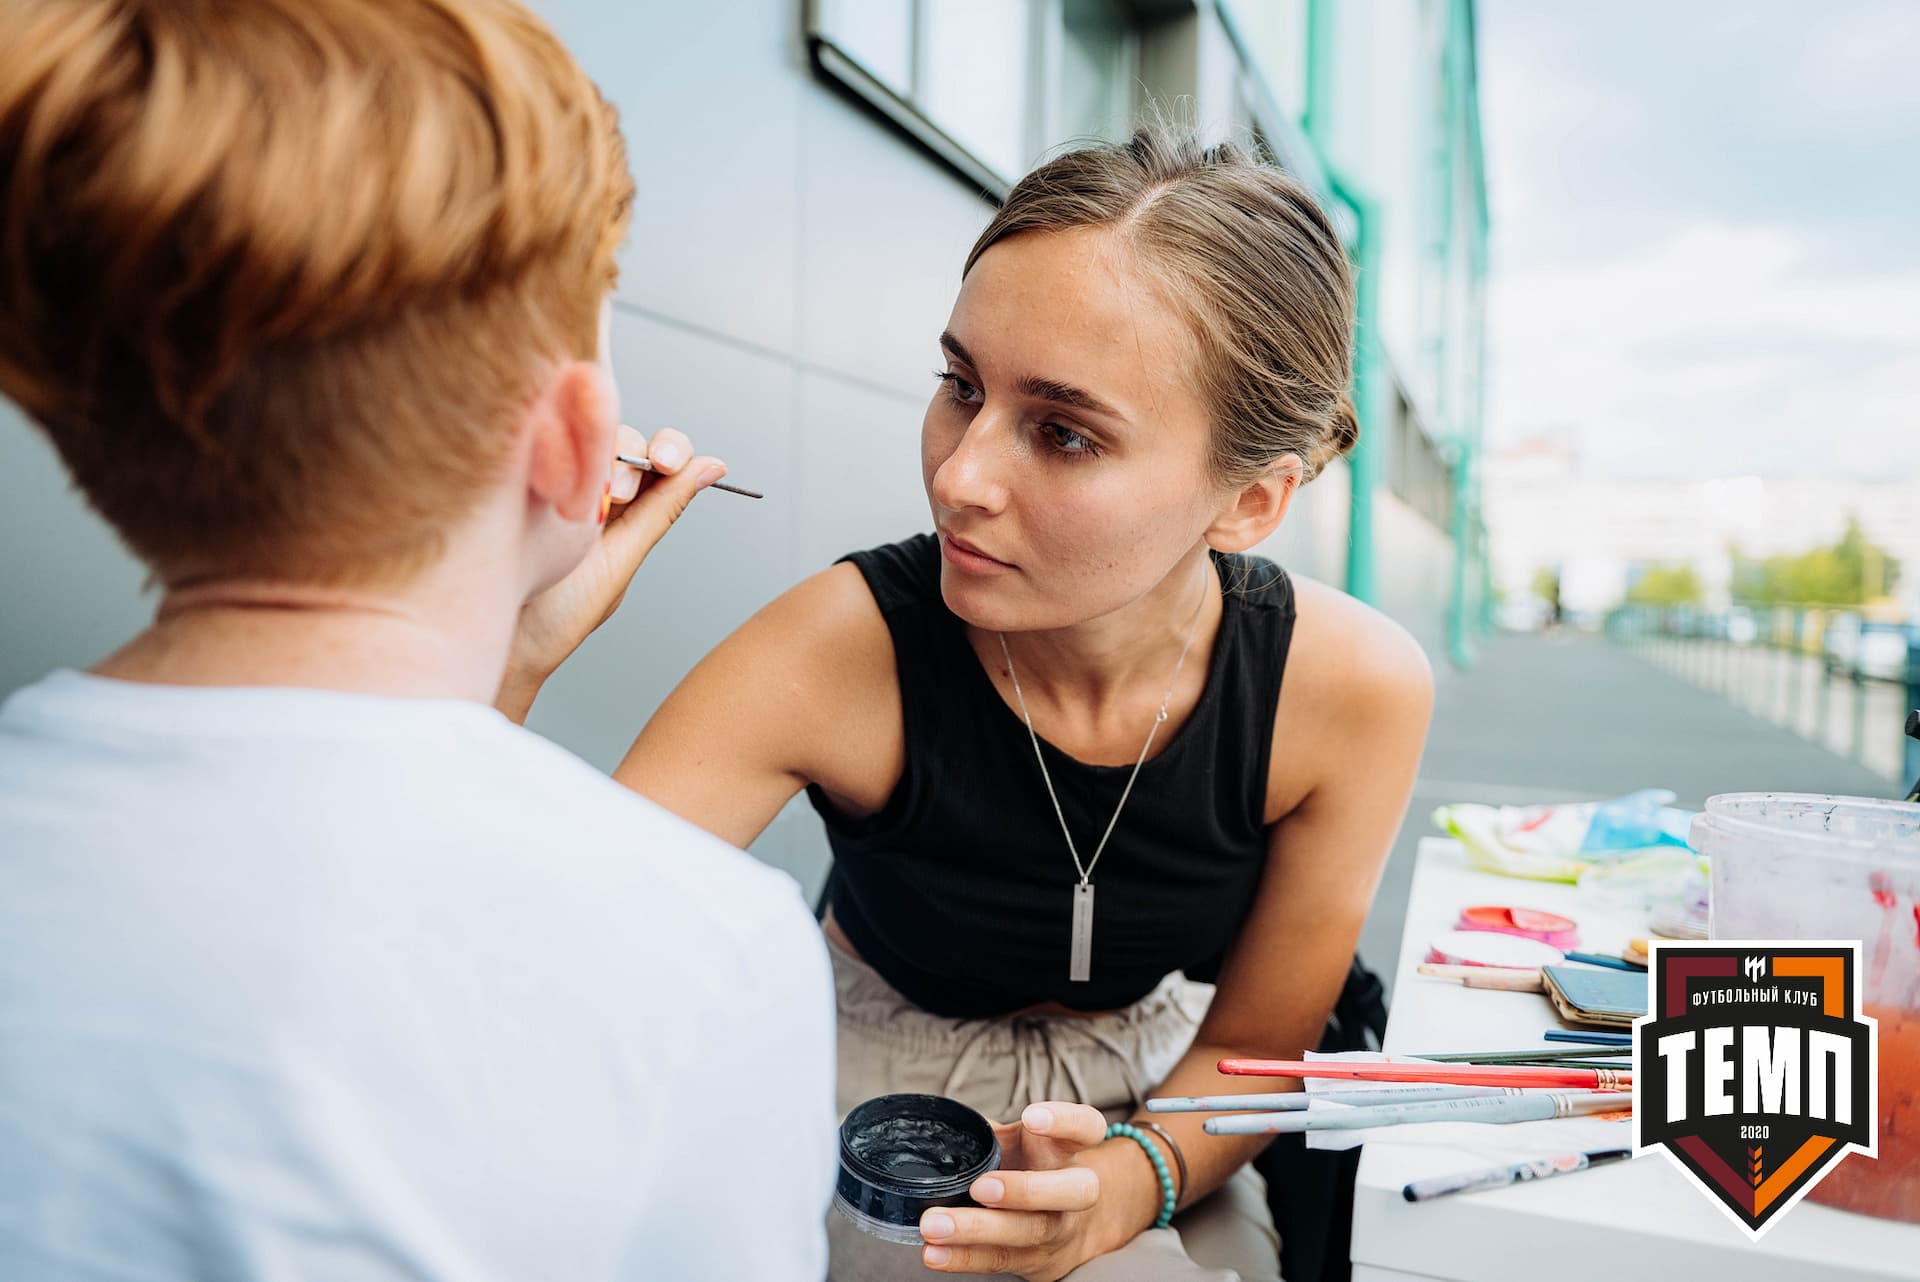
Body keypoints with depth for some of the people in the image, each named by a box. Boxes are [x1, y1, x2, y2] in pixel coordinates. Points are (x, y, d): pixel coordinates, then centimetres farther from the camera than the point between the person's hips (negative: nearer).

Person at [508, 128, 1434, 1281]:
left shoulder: (1352, 688, -22)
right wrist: (503, 669, -43)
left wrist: (1130, 1179, -27)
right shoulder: (841, 652, -29)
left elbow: (1253, 1045, -8)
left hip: (1148, 1091, 4)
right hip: (886, 1085, -3)